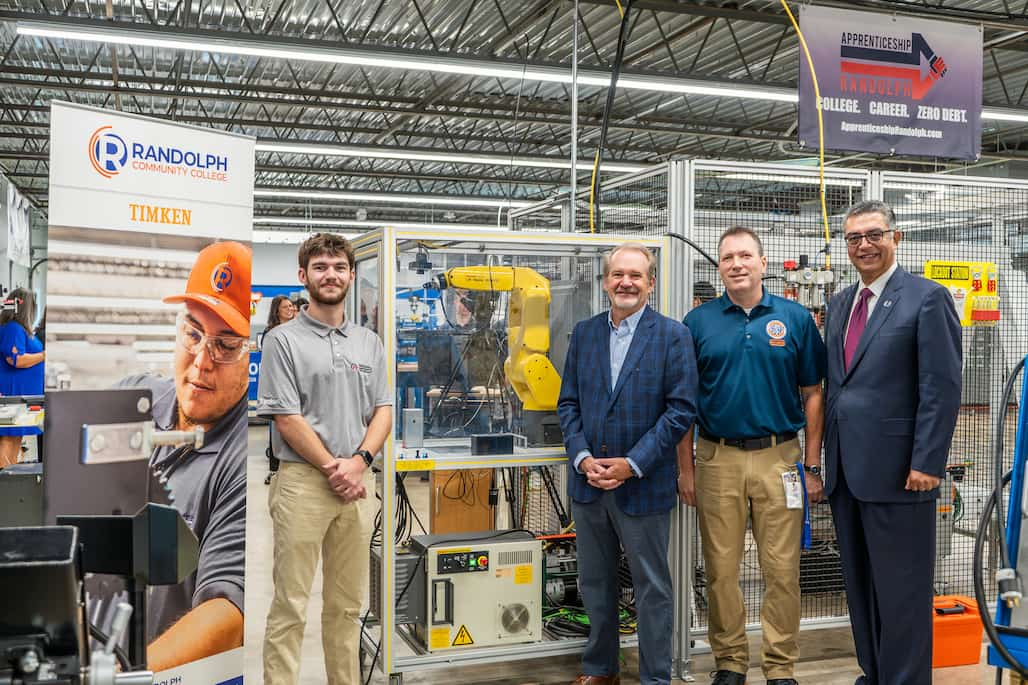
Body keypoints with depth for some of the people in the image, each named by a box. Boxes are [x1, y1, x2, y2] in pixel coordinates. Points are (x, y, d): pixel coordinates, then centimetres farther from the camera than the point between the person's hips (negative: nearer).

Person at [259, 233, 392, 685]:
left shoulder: (369, 342, 13)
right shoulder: (283, 340, -2)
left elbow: (383, 410, 9)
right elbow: (286, 418, -8)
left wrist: (359, 461, -7)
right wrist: (332, 468, -10)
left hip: (358, 483, 5)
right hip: (302, 481, -4)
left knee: (346, 604, 12)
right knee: (290, 605, -1)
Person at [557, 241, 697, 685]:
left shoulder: (672, 335, -6)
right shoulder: (584, 332, 8)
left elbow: (682, 409, -10)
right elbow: (568, 403, 8)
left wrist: (631, 464, -15)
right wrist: (582, 459, -7)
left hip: (643, 484, -4)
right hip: (588, 481, 4)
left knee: (652, 587, 6)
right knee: (594, 582, 16)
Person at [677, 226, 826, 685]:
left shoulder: (795, 319, 4)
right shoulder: (698, 322, 4)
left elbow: (813, 395, 6)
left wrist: (812, 466, 2)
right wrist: (686, 468, 1)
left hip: (779, 457, 0)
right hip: (718, 458, 1)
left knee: (782, 569, 3)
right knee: (721, 569, 7)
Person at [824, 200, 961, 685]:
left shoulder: (927, 299, -7)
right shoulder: (839, 305, 14)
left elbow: (942, 389, -12)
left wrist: (927, 463, -16)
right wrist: (827, 456, 10)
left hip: (897, 470, -7)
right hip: (846, 470, 7)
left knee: (901, 590, 2)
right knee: (859, 585, 15)